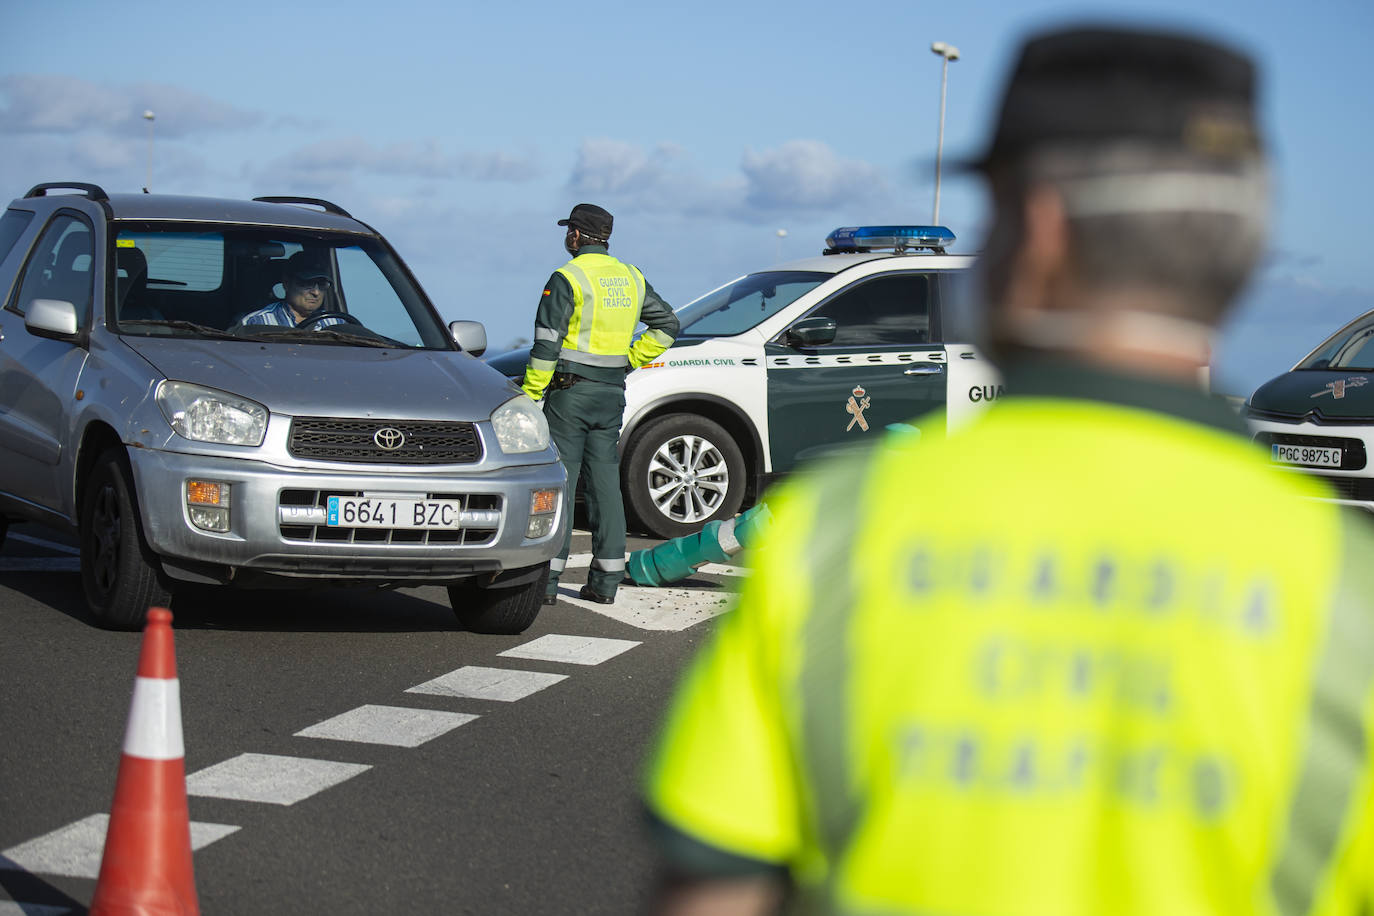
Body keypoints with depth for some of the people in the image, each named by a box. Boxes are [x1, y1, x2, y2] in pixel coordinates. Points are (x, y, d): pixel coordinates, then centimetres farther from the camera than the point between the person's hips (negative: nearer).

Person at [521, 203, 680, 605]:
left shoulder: (567, 278, -10)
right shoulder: (630, 278, 11)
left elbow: (546, 343, -14)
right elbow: (667, 324, 16)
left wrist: (530, 394, -9)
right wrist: (629, 360, 14)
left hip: (570, 391, -6)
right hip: (612, 393, 6)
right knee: (605, 482, 7)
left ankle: (546, 578, -5)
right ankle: (606, 580, 7)